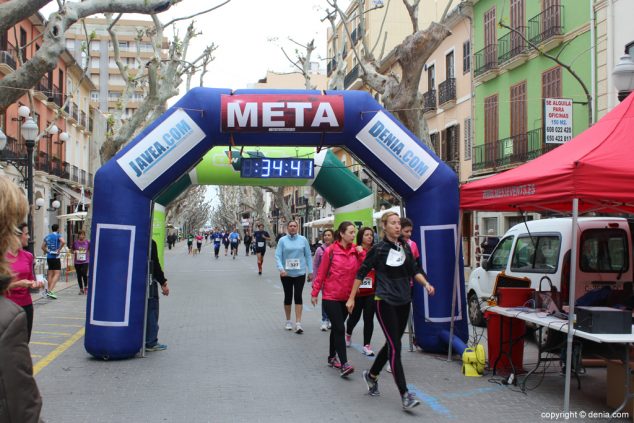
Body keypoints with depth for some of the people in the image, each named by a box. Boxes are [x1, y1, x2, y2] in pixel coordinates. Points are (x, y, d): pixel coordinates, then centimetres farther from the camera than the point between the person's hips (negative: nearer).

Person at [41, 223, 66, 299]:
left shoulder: (47, 236, 13)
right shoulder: (58, 235, -6)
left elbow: (43, 247, 19)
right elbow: (63, 242, -25)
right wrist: (59, 249, -14)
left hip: (49, 257, 7)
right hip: (55, 257, -7)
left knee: (50, 274, 14)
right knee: (57, 273, -8)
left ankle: (49, 291, 18)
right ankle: (50, 290, -20)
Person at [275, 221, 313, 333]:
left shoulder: (303, 240, 0)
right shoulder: (282, 240, -3)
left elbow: (308, 256, 5)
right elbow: (277, 256, -7)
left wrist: (310, 271, 4)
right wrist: (281, 269, -22)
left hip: (300, 273, 0)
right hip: (286, 273, 1)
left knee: (298, 296, -8)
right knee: (288, 297, 11)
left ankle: (298, 323, -8)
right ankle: (288, 322, 26)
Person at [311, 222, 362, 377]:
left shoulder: (355, 250, 2)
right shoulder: (330, 251, -11)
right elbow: (321, 273, -4)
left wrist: (361, 254, -13)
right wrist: (315, 293, 1)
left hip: (347, 297, 5)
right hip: (331, 297, -5)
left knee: (337, 328, 17)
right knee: (339, 329, -11)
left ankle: (332, 357, 31)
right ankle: (344, 364, -12)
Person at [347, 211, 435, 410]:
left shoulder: (405, 247, 8)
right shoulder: (378, 249, -7)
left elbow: (414, 270, 13)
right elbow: (361, 273, -2)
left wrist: (426, 284, -6)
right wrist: (351, 298, -1)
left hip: (403, 302, 6)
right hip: (385, 302, -6)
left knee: (392, 344, 15)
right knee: (395, 346, -10)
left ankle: (371, 375, 38)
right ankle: (404, 394, -9)